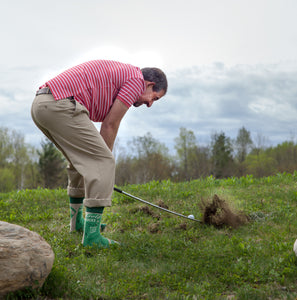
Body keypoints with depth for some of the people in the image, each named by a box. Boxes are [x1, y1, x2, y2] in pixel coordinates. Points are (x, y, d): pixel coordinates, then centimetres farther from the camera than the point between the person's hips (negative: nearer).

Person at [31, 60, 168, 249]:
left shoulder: (118, 73, 30)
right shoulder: (137, 79, 2)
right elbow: (110, 125, -1)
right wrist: (104, 159, 9)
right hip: (60, 105, -10)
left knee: (83, 159, 25)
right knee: (104, 162, -7)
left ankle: (78, 221, 37)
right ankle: (92, 234, -10)